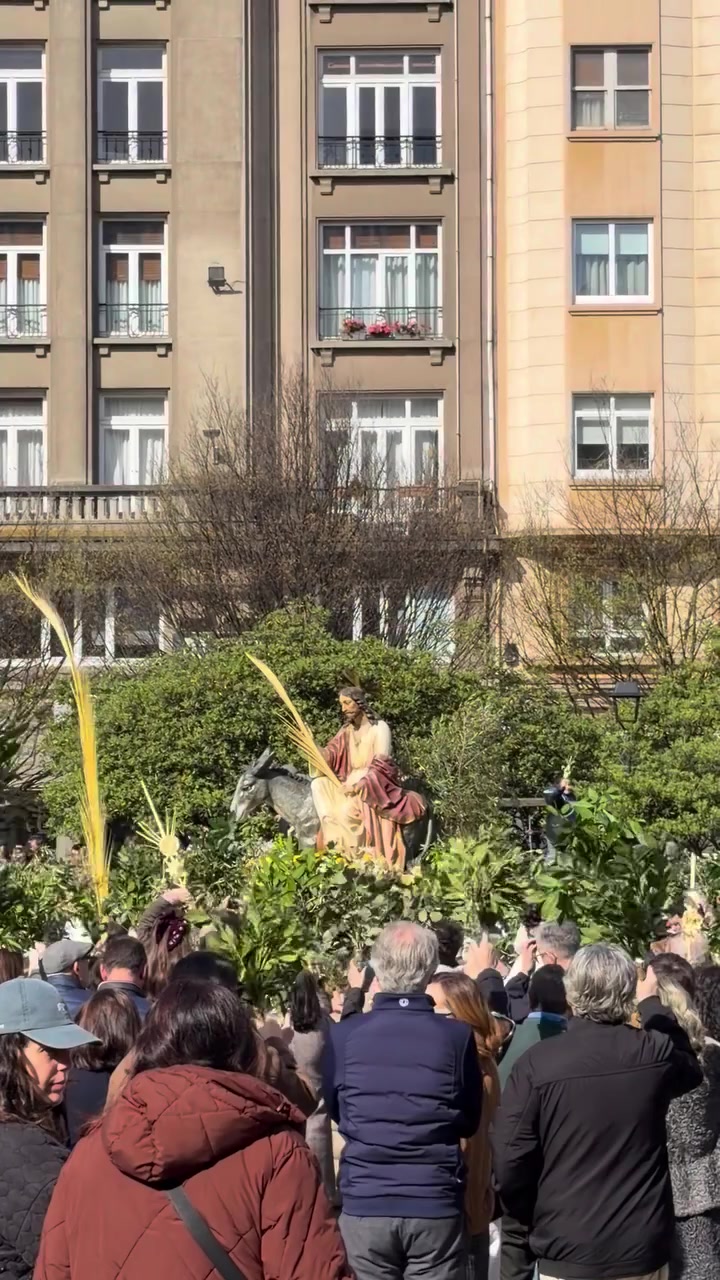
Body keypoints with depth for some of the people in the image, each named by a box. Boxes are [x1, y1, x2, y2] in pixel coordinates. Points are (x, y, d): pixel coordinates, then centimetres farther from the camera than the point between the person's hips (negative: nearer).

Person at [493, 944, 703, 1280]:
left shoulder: (536, 1063, -13)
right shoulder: (654, 1053, -6)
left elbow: (510, 1162, -13)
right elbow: (690, 1068, 19)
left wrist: (535, 1219, 5)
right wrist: (652, 1005, 30)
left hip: (567, 1252, -2)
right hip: (643, 1249, 2)